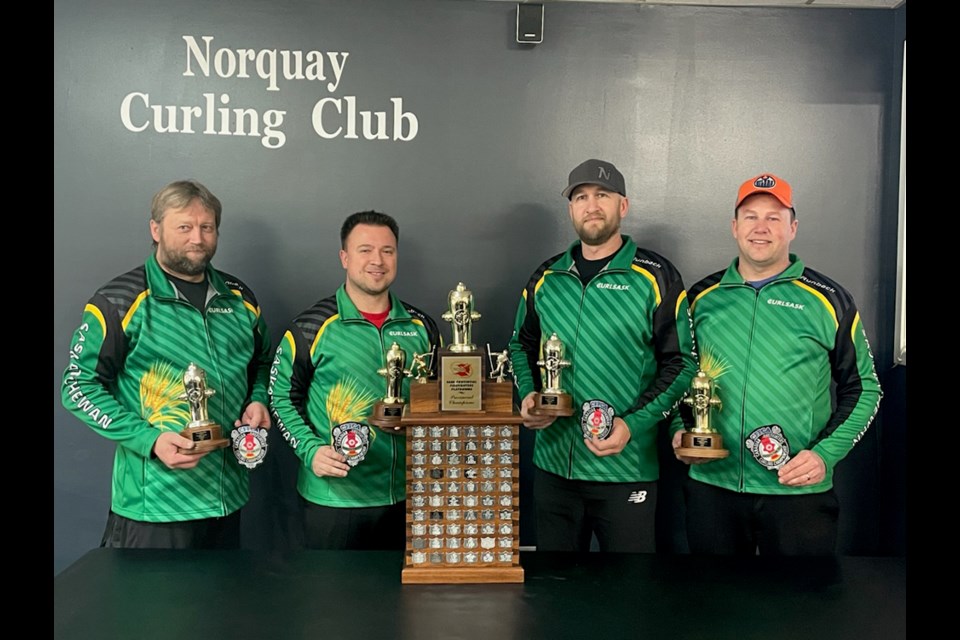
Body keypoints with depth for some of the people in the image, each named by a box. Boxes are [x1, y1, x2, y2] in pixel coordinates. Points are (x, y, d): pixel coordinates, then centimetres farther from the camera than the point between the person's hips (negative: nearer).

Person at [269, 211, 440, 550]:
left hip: (409, 496, 4)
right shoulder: (312, 327, -7)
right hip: (334, 500, -3)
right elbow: (282, 398, -2)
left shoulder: (421, 326, 4)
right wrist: (311, 451, -15)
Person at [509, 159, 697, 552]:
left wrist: (633, 425, -17)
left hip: (627, 469, -4)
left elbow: (680, 362, -6)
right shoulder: (546, 278, 8)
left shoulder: (656, 277, -5)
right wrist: (528, 395, 0)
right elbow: (522, 346, 19)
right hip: (552, 465, 4)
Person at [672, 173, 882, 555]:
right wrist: (679, 432, -2)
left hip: (799, 492, -2)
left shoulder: (828, 301, 0)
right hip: (711, 487, 2)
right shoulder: (701, 298, 6)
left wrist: (825, 454, -9)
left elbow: (862, 388, 3)